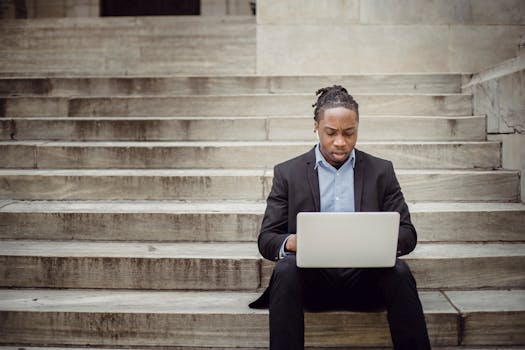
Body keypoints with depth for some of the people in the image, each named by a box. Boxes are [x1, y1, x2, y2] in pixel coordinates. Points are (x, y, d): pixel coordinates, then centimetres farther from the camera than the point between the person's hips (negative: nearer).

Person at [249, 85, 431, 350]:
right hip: (312, 277, 0)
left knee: (399, 271, -29)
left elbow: (407, 233, 6)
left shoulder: (381, 171, 10)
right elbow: (266, 238, 3)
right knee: (285, 270, -32)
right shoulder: (288, 173, 7)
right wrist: (291, 243, -22)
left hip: (364, 278, 1)